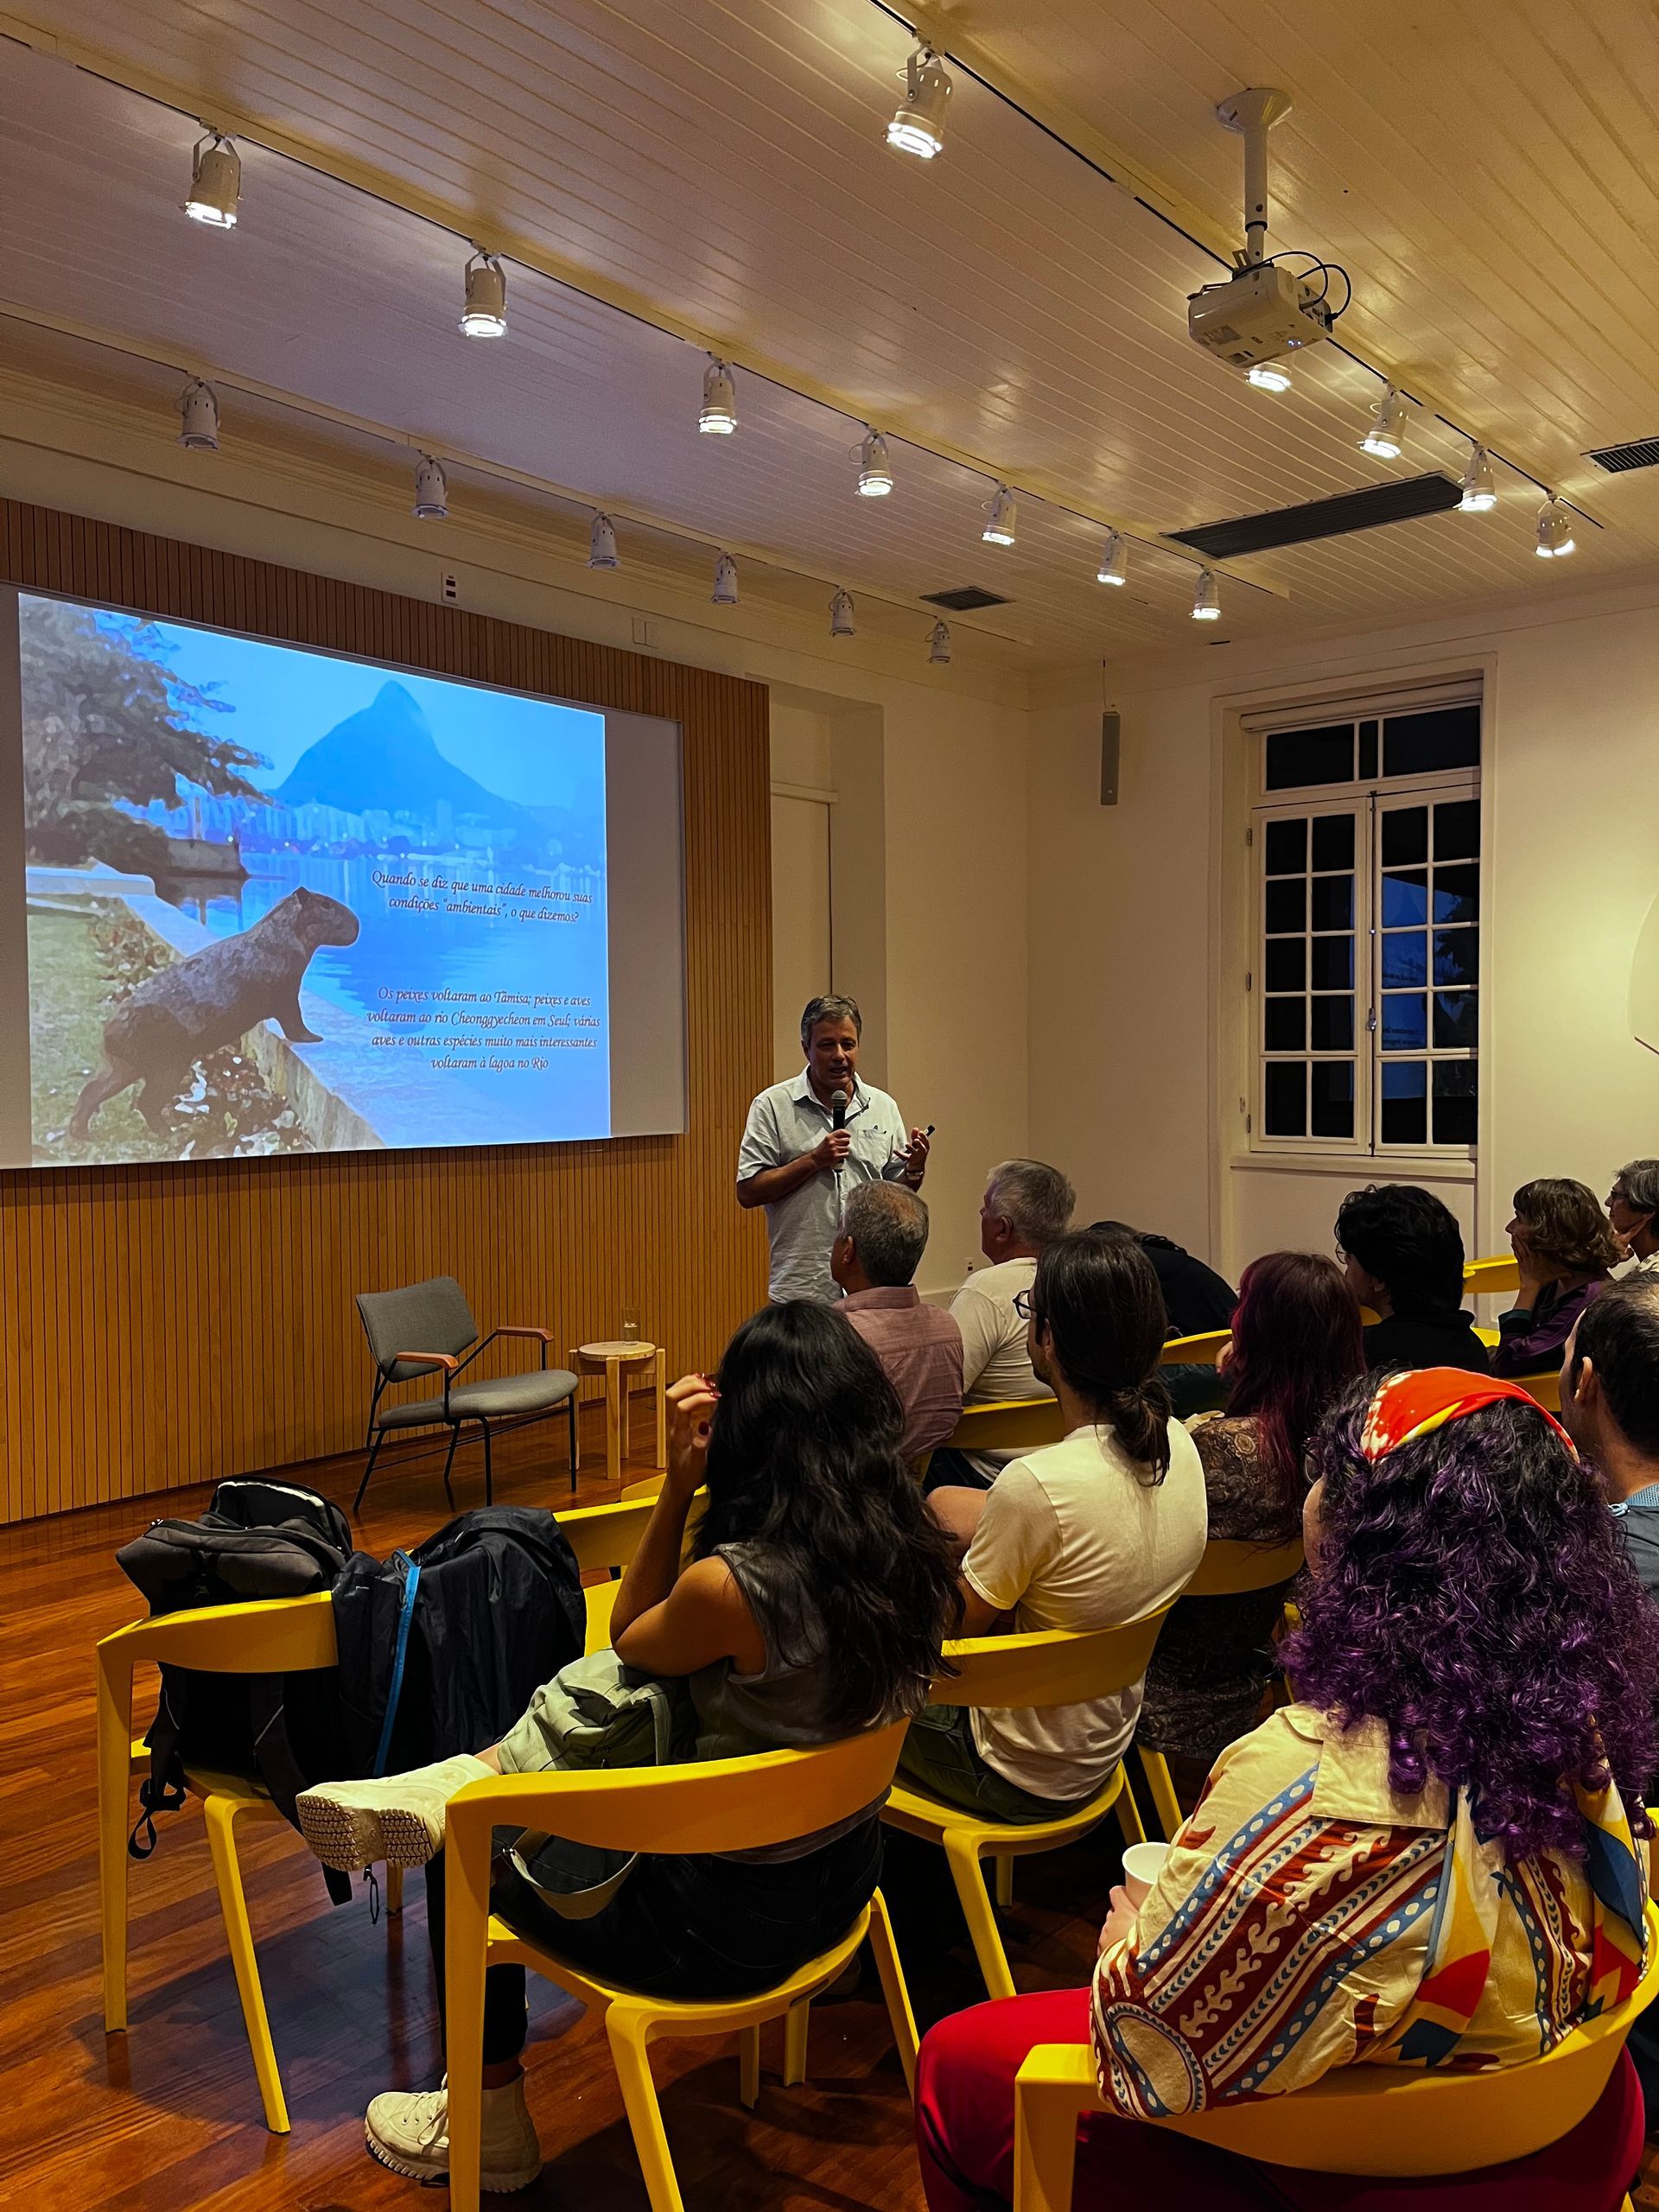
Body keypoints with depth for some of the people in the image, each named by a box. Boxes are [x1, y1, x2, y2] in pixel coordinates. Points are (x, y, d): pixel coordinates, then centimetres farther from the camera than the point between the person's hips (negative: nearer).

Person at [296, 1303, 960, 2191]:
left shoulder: (730, 1585, -31)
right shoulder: (907, 1550, -10)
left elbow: (629, 1640, -6)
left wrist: (677, 1483, -15)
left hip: (727, 1925, -7)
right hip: (838, 1879, 7)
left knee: (467, 1862, 20)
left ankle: (490, 2126, 38)